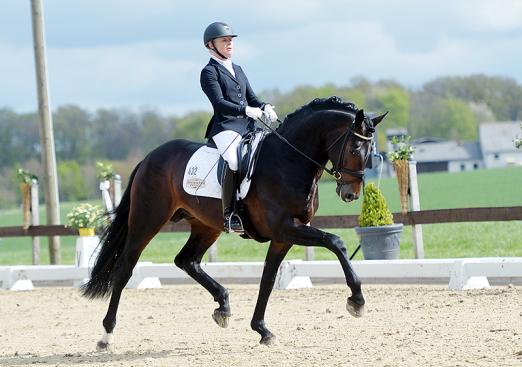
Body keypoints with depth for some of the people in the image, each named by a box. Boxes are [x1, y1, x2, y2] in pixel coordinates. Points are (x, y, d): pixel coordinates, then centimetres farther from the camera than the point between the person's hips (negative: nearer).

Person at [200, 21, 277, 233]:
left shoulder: (237, 70, 24)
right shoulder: (209, 72, 0)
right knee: (233, 161, -32)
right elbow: (219, 103, -12)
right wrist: (246, 110, -26)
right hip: (225, 127, -8)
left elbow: (251, 98, 21)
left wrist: (264, 107, -1)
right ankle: (228, 215, -28)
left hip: (248, 126, 8)